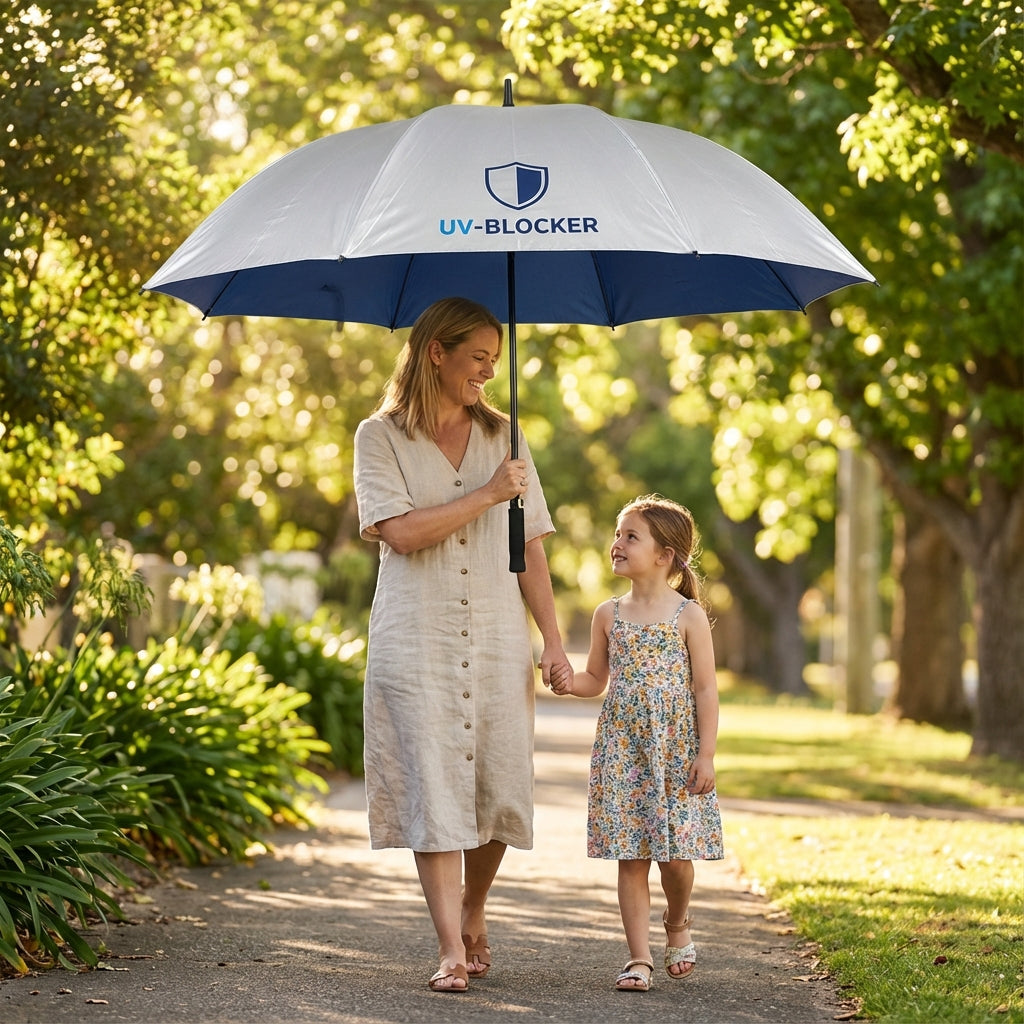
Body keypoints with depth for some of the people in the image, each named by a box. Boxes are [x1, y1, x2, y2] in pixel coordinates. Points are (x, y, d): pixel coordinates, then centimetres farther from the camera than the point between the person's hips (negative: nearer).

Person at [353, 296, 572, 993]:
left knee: (500, 788, 1)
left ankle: (473, 917, 25)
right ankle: (452, 952, -7)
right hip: (417, 640, -3)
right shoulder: (381, 437, 3)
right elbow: (401, 532, -11)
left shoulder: (502, 435, 14)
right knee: (434, 789, -8)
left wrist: (553, 640, 5)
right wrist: (488, 495, -10)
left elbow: (530, 547, 12)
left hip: (498, 637, 3)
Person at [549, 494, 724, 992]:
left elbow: (705, 690, -4)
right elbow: (597, 679, 15)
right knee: (631, 856, 0)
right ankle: (639, 957, 5)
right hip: (621, 752, 3)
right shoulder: (609, 615, 6)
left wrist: (705, 754, -8)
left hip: (675, 751, -3)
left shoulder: (689, 615, -4)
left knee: (674, 853, 0)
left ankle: (677, 925, 30)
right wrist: (569, 682, -8)